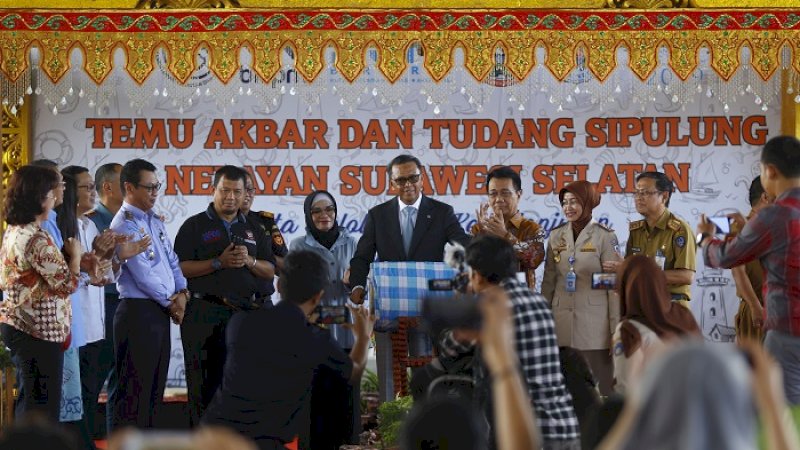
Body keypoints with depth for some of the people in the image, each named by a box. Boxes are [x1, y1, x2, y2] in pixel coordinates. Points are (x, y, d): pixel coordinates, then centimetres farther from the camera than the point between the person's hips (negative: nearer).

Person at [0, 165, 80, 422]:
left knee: (26, 402, 17)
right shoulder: (38, 239, -20)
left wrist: (64, 255, 10)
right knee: (43, 409, -4)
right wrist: (75, 254, -3)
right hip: (40, 332, -10)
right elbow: (67, 285, -18)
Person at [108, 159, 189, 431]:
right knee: (134, 388, -6)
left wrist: (182, 293, -1)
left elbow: (171, 260, 17)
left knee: (155, 386, 13)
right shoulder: (125, 224, -12)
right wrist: (170, 302, -6)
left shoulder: (154, 221, 15)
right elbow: (142, 274, -16)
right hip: (139, 310, -9)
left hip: (161, 312, 9)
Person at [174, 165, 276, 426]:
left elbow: (270, 271, 15)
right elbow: (180, 268, -6)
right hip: (206, 314, -4)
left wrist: (249, 261, -5)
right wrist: (219, 263, -14)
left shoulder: (253, 229, 18)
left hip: (247, 314, 4)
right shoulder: (195, 226, 5)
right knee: (206, 384, -3)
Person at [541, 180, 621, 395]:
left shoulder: (604, 237, -3)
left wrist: (616, 329, -8)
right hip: (562, 326, 4)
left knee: (598, 387, -3)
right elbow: (548, 281, 14)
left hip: (594, 325, -4)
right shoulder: (556, 236, 10)